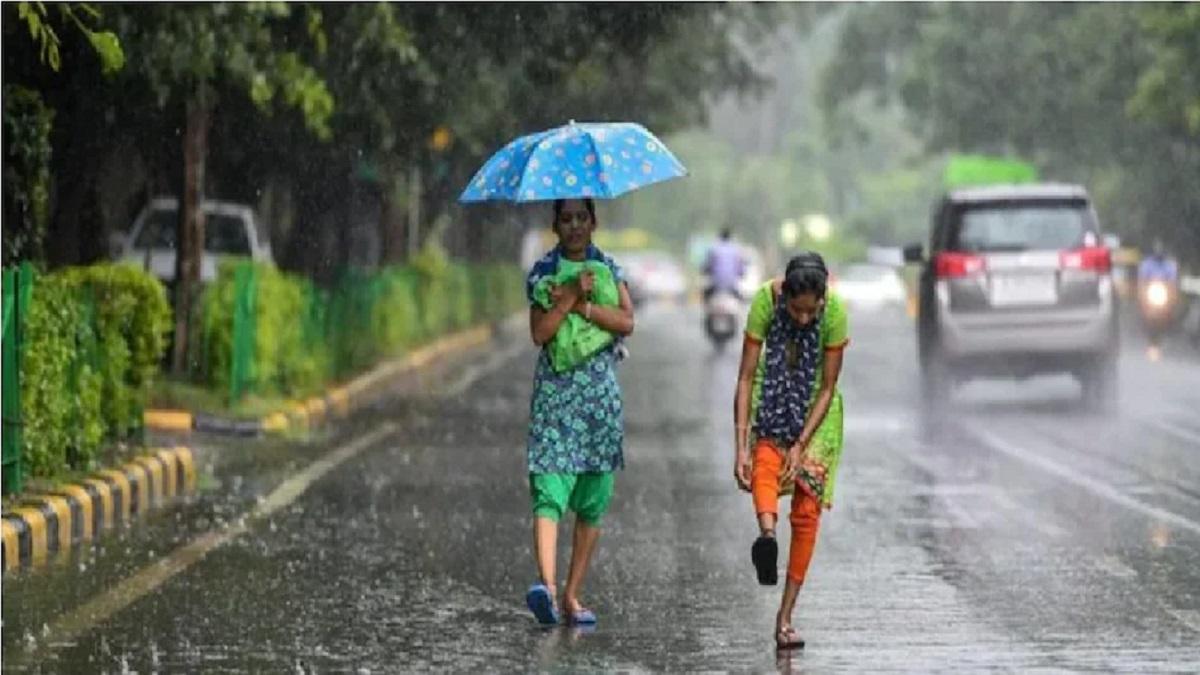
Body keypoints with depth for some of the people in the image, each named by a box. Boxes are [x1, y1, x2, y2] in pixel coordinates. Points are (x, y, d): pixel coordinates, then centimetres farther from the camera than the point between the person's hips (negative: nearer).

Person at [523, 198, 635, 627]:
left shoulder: (609, 270, 10)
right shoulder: (543, 272, 4)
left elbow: (627, 321, -6)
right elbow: (540, 333, -8)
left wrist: (581, 305, -13)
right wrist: (570, 297, -17)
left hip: (601, 390, 3)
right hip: (555, 390, -3)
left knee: (593, 502, 4)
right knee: (549, 493, -17)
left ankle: (572, 595, 10)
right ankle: (547, 584, -33)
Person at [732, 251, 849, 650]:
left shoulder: (835, 311, -26)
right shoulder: (765, 300, -26)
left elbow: (828, 388, -19)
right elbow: (746, 377, -24)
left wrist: (801, 446, -25)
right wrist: (741, 446, -29)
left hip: (815, 407, -1)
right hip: (773, 396, 1)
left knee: (807, 511, -6)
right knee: (765, 461, -32)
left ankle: (785, 617, -3)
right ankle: (767, 532, -58)